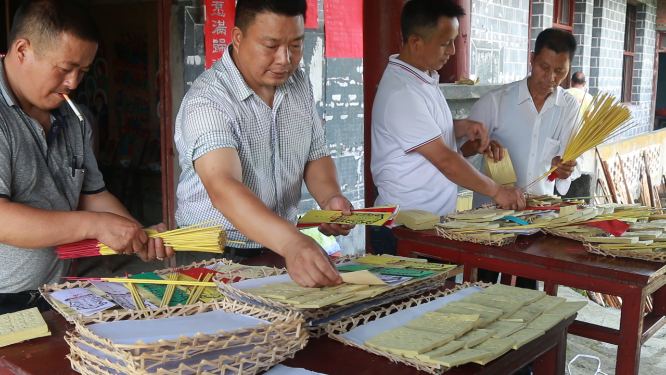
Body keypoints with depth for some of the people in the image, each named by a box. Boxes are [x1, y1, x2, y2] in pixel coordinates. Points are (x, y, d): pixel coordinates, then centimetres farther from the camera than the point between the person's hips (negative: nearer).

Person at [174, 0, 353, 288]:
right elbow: (222, 189, -32)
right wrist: (291, 242, -46)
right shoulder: (207, 102, -18)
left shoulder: (299, 84, 5)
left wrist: (330, 198, -8)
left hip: (282, 247, 5)